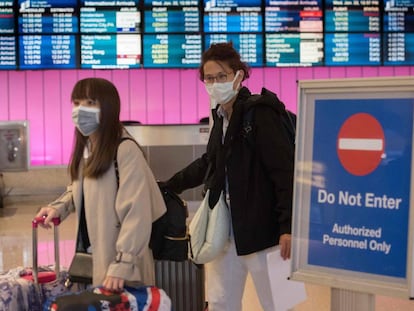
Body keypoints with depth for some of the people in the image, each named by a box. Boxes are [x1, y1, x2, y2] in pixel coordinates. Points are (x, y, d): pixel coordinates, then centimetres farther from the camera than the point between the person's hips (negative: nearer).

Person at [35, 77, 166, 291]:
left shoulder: (126, 150, -19)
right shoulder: (85, 148, 9)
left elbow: (136, 213, -23)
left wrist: (122, 266, -27)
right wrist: (58, 208, 3)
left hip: (117, 260, -8)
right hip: (88, 255, 8)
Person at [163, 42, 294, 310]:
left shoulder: (261, 114, -13)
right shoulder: (222, 116, 11)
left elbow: (285, 172, -18)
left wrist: (288, 227, -22)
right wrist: (168, 187, 27)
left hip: (260, 227, -8)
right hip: (228, 227, 8)